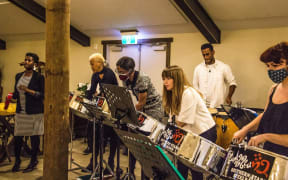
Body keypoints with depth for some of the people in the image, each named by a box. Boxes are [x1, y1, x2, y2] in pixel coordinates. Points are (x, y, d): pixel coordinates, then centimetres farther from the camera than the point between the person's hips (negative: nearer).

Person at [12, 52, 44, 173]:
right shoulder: (18, 76, 11)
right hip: (20, 112, 5)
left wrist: (28, 90, -19)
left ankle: (33, 161, 18)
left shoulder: (39, 77, -6)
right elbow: (15, 92, 20)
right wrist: (13, 96, -2)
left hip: (34, 112, -5)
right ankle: (17, 160, 23)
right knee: (17, 136, 4)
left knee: (34, 136, 4)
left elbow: (43, 95, -10)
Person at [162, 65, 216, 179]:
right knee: (181, 163, 6)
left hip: (205, 132, -8)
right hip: (190, 133, 8)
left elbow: (183, 121, -20)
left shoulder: (188, 94, -21)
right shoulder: (173, 95, 6)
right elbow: (173, 119, 4)